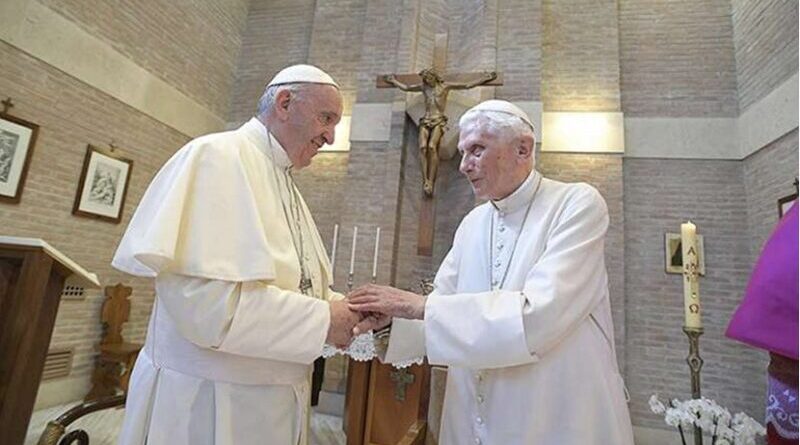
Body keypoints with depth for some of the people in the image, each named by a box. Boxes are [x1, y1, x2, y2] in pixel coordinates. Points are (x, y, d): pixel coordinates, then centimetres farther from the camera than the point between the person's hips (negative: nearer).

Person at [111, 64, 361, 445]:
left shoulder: (284, 185, 11)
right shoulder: (217, 156, -16)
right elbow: (205, 300, -27)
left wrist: (348, 310, -2)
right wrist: (322, 320, -21)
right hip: (207, 401, -8)